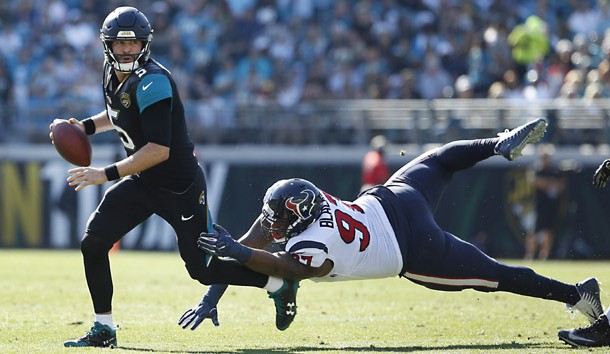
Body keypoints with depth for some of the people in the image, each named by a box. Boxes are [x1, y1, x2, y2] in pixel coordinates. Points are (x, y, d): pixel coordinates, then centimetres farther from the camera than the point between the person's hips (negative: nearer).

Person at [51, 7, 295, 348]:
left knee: (203, 270, -2)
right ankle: (104, 330, 6)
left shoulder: (152, 82, -26)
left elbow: (159, 150, -31)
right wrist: (87, 126, 6)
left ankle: (278, 281, 20)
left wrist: (106, 174, -31)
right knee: (93, 243, -5)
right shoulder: (113, 72, 2)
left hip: (181, 186, -8)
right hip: (143, 182, 8)